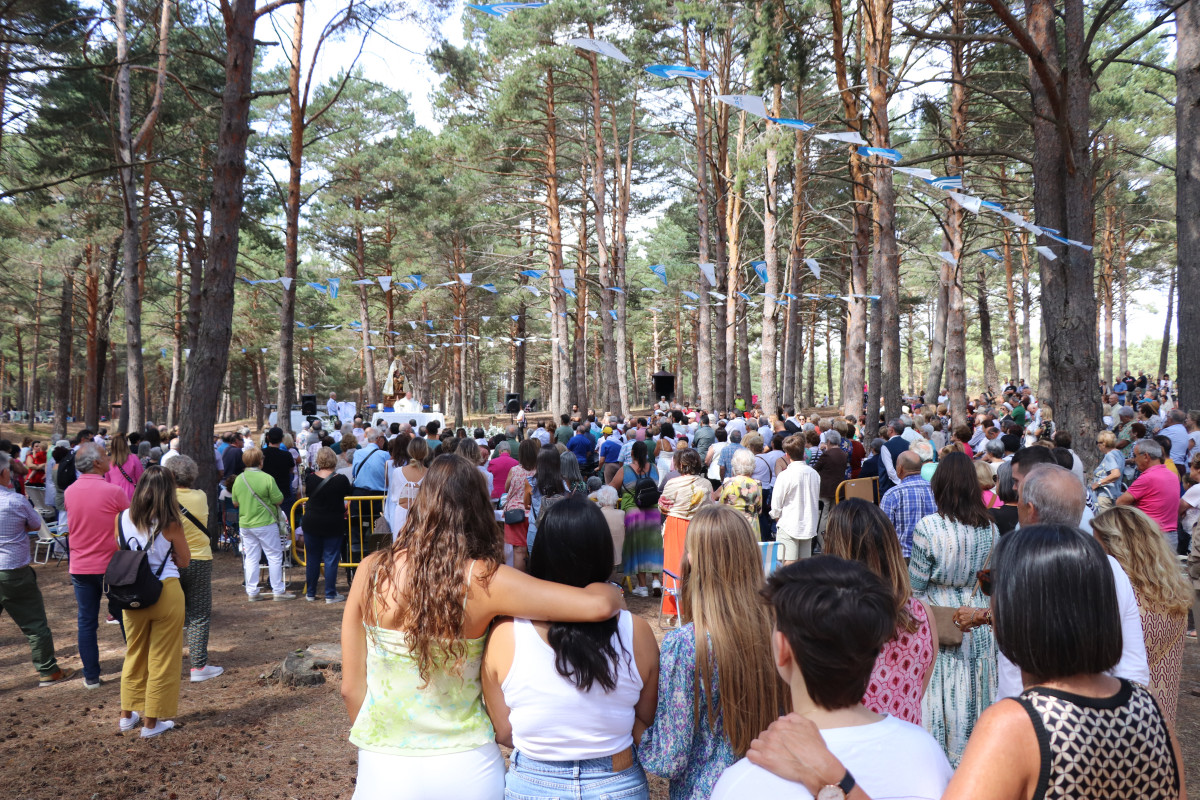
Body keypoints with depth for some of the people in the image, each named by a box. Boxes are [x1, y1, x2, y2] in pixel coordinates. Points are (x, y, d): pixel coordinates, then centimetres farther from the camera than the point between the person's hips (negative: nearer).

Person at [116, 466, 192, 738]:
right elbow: (184, 562, -3)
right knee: (162, 659, 9)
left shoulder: (122, 519, -3)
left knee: (134, 654, 22)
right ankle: (152, 722, 16)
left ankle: (128, 714, 33)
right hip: (166, 594, -4)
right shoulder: (170, 525, -14)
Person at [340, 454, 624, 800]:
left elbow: (351, 686, -2)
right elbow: (597, 605, -20)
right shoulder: (483, 579, -16)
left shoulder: (372, 570, -9)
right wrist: (612, 589, 2)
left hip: (385, 770, 1)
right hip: (467, 770, -1)